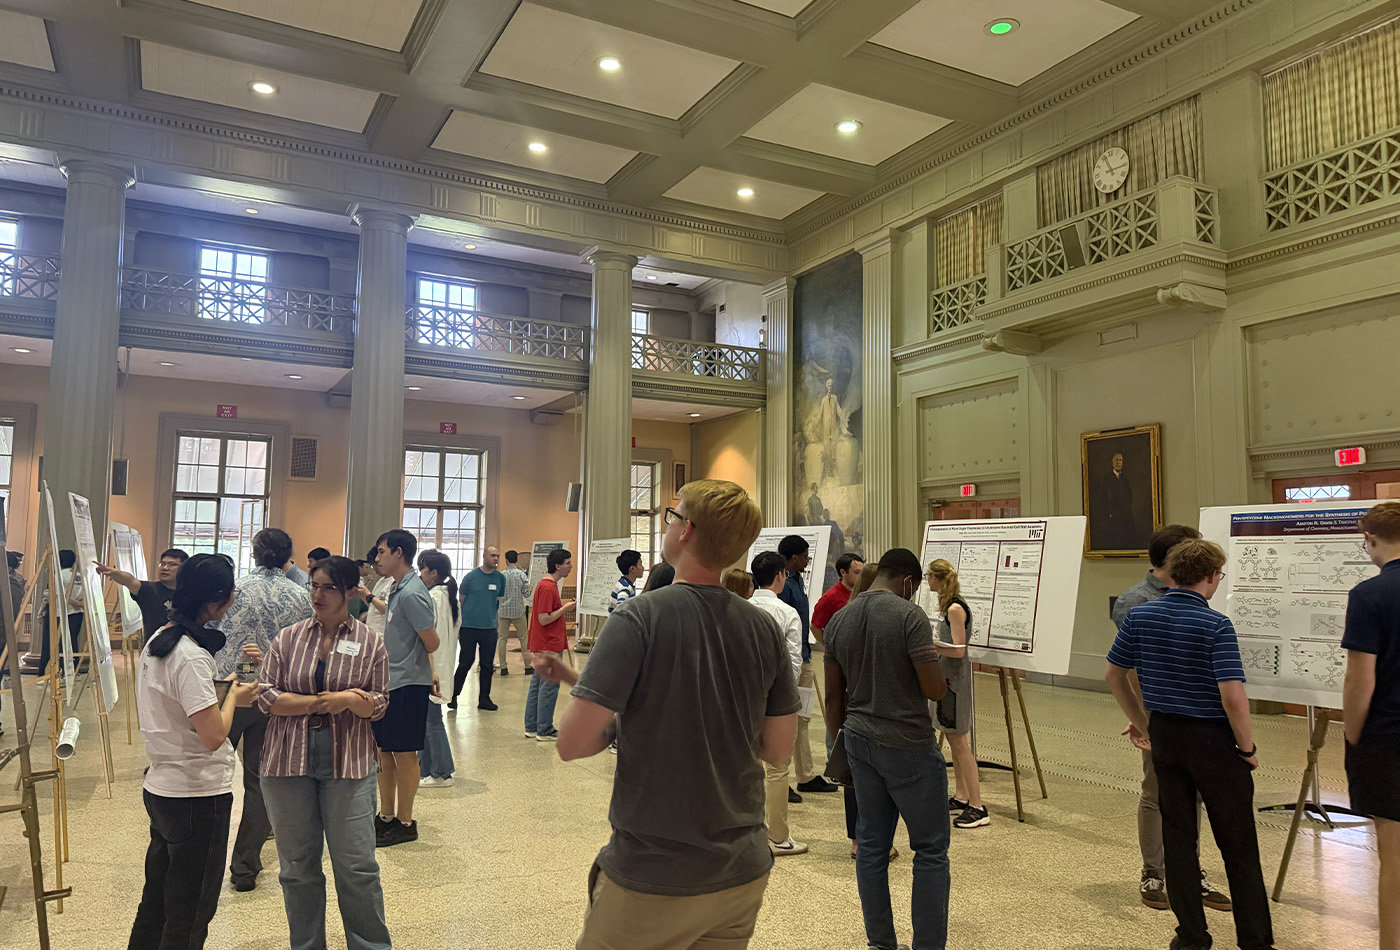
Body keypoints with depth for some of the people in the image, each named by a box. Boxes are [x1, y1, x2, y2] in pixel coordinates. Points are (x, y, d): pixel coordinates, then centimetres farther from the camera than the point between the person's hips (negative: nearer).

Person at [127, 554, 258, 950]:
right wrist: (233, 696, -10)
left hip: (159, 787, 9)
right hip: (197, 797, -9)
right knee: (190, 917, 7)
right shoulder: (191, 656, -24)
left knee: (155, 902, 24)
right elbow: (213, 736, -27)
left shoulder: (156, 640, 4)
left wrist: (225, 693, 5)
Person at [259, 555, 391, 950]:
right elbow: (267, 697, -3)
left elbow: (379, 705, 3)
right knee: (297, 866, 13)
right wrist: (323, 702, -12)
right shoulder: (288, 638, 4)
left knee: (357, 866, 2)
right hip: (288, 761, 2)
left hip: (348, 764, -2)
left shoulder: (370, 643, 1)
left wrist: (354, 701, -18)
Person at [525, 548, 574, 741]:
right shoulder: (548, 588, -19)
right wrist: (564, 609, -13)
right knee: (549, 687, -3)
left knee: (537, 685, 14)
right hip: (549, 647, -10)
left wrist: (563, 608, 12)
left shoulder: (546, 584, 13)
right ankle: (545, 731, 4)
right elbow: (544, 619, -22)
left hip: (540, 646, 10)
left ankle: (531, 727, 20)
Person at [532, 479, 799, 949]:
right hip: (744, 874, 5)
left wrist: (621, 721, 0)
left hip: (653, 879, -4)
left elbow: (572, 744, -19)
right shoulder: (764, 628, -4)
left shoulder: (637, 620, -18)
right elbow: (778, 750, 4)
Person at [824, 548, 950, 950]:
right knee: (930, 849, 5)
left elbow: (834, 695, 9)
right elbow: (934, 689, -17)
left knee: (871, 844, 14)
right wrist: (940, 675, 5)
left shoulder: (839, 620, 5)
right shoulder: (910, 615, -15)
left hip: (860, 740, 6)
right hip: (908, 746, -6)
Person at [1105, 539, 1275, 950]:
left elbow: (1113, 674, 7)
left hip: (1164, 733, 5)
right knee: (1238, 845, 8)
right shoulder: (1215, 626, -17)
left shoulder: (1139, 616, -1)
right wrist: (1247, 747, -8)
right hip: (1212, 738, -5)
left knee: (1177, 836, 12)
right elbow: (1232, 696, -23)